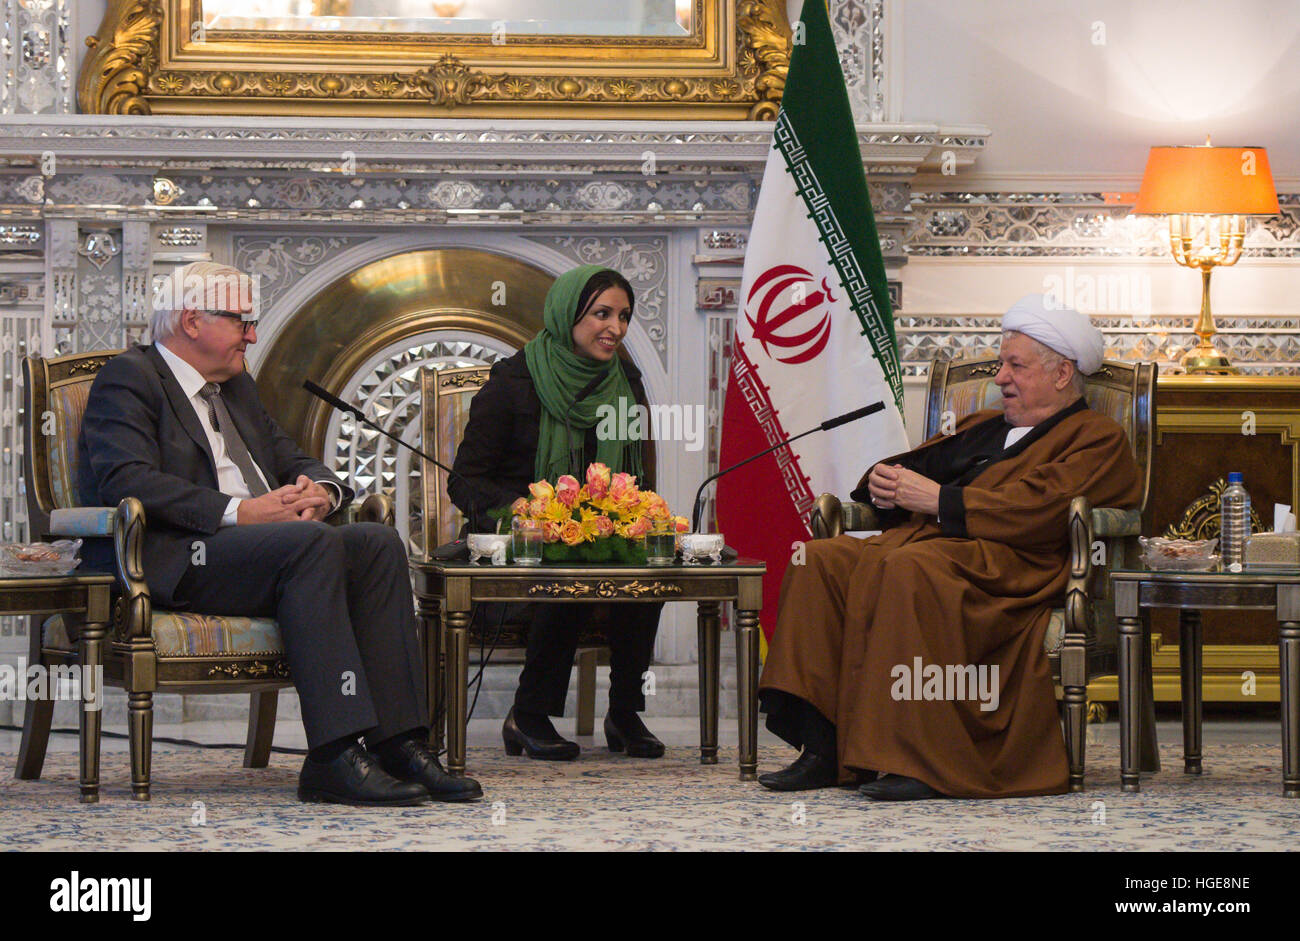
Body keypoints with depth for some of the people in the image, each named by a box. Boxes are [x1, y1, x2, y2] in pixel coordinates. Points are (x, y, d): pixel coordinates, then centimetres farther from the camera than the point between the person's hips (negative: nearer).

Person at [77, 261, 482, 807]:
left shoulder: (237, 387, 29)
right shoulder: (130, 378, 1)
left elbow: (293, 462, 27)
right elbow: (126, 481, -15)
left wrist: (318, 490, -1)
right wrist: (239, 512, -22)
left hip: (258, 546, 8)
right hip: (171, 561, -8)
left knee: (378, 543, -16)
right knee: (312, 543, -32)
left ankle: (398, 743, -24)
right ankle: (334, 756, -39)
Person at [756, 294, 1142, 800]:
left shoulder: (1097, 439, 7)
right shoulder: (983, 426, 33)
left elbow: (1038, 508, -10)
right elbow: (919, 464, 31)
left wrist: (940, 500, -11)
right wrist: (885, 482, 5)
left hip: (1005, 565, -8)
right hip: (922, 542, 8)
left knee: (907, 568, -37)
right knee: (820, 559, -17)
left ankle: (919, 760, -38)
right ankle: (823, 750, -23)